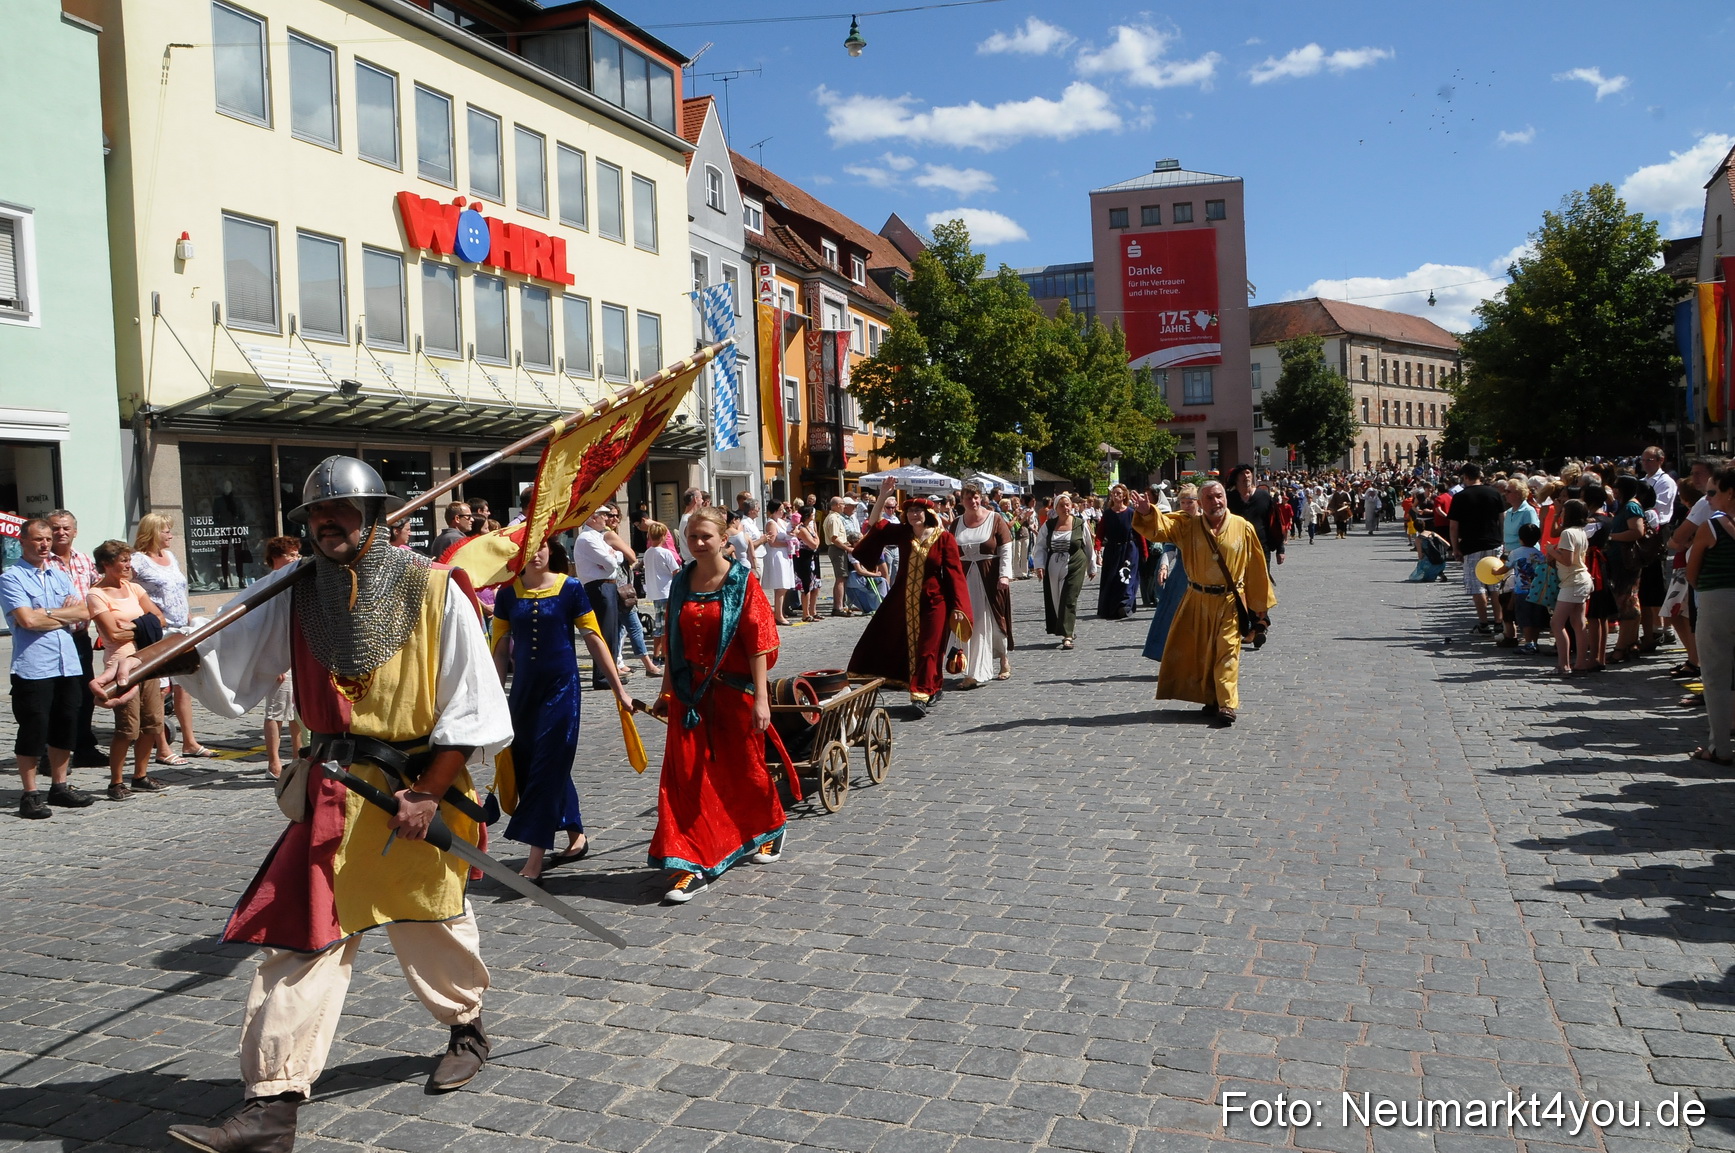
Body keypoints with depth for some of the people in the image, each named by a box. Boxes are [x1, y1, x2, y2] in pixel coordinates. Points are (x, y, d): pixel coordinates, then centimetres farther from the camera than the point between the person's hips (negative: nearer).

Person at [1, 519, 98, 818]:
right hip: (33, 667, -6)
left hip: (67, 664, 6)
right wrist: (64, 615, -2)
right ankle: (30, 795, 7)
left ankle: (59, 786, 23)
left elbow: (84, 612, 6)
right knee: (33, 731, -2)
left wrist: (49, 613, -7)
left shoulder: (60, 576, 16)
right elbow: (28, 620, -15)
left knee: (65, 727, 11)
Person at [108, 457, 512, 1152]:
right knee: (302, 932, -2)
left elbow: (470, 707, -11)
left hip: (422, 783, -3)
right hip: (333, 791, 3)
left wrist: (429, 792, -13)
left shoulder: (433, 589, -11)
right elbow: (220, 654, -8)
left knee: (432, 926, 14)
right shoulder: (296, 593, 1)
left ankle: (467, 1028, 43)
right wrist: (145, 662, -27)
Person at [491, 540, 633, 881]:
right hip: (523, 688, 4)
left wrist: (618, 688, -3)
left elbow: (594, 640, -3)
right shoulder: (508, 594, 4)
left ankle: (535, 861, -4)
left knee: (548, 766, -6)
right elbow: (500, 649, 8)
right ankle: (577, 838, 28)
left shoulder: (570, 588, -5)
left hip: (561, 687, -4)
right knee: (525, 764, 11)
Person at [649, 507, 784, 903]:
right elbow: (673, 642, 12)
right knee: (687, 775, -4)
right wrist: (666, 691, 12)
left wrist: (760, 697, -16)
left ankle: (770, 829, 39)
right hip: (690, 693, 3)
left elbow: (758, 642, -11)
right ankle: (692, 863, 1)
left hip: (733, 691, -3)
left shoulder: (743, 581, -8)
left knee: (742, 768, 12)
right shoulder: (681, 583, 6)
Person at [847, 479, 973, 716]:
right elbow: (875, 525, 4)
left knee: (927, 649, -4)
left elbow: (954, 573, -8)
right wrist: (883, 496, -7)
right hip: (902, 601, 5)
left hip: (933, 602, -5)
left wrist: (957, 606, -12)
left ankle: (922, 695, -3)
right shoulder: (901, 533, 2)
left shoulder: (944, 538, -9)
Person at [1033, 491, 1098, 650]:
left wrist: (1092, 568, 17)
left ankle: (1067, 636, -13)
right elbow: (1040, 547, 6)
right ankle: (1068, 632, 22)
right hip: (1053, 568, 3)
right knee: (1056, 600, 7)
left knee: (1069, 600, -11)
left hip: (1075, 567, -3)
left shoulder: (1080, 524, 0)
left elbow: (1089, 547, 11)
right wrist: (1040, 565, -8)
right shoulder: (1048, 525, 3)